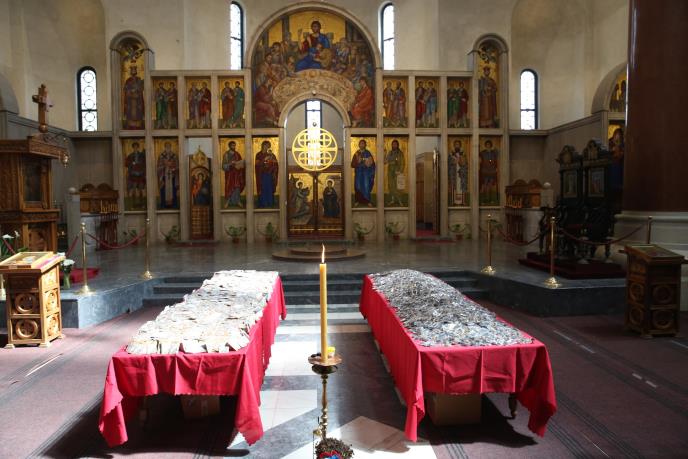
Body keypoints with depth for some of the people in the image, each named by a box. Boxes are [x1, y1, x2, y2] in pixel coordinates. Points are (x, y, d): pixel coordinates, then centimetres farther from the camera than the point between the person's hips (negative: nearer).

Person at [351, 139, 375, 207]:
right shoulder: (356, 154, 8)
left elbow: (372, 164, 0)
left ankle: (368, 201, -6)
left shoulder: (368, 153, 2)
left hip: (366, 173, -2)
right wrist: (358, 162, -13)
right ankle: (358, 201, 11)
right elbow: (352, 164, 4)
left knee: (366, 187, -10)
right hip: (358, 173, 2)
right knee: (358, 187, 1)